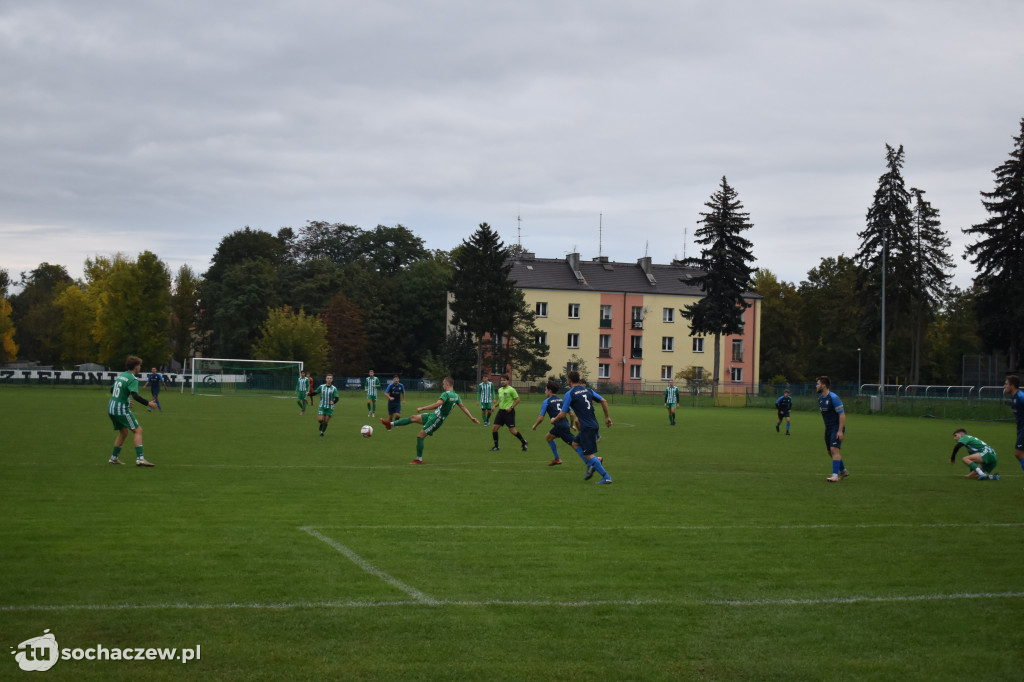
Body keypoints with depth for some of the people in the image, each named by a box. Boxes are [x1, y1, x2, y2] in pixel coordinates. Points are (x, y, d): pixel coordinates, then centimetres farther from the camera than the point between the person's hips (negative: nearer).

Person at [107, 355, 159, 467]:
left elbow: (112, 390, 25)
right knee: (138, 430, -7)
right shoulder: (132, 379, -14)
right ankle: (140, 458, -18)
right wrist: (148, 403, -24)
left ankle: (114, 457, 25)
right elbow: (135, 395, -28)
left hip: (111, 408, 9)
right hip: (122, 410, -9)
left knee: (124, 432, 22)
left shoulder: (120, 375, 13)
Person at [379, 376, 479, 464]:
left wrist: (422, 408, -28)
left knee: (420, 436, -5)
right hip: (435, 416, 9)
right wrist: (472, 418, 11)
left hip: (436, 419, -9)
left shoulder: (446, 394, -21)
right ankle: (390, 424, 14)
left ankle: (419, 459, 1)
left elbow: (437, 404, -32)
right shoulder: (456, 396, 7)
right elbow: (463, 407, 6)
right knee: (414, 418, 10)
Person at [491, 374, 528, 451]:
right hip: (501, 411, 7)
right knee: (494, 428, -2)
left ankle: (524, 442, 15)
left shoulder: (511, 389, -10)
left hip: (509, 412, -7)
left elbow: (517, 399, -8)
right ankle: (496, 446, 10)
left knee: (512, 430, -7)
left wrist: (511, 407, -17)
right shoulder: (500, 390, 12)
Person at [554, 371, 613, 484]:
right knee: (575, 443, 22)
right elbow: (604, 401, 9)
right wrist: (607, 417, 17)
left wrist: (554, 420, 14)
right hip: (594, 424, 8)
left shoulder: (569, 394, -7)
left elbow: (563, 414, -6)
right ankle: (590, 465, 9)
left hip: (587, 427, -8)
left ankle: (606, 477, -9)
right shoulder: (588, 390, 12)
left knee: (588, 454, -4)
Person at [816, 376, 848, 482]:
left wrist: (840, 431, -23)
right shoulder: (820, 398, 9)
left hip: (837, 427, -9)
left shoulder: (833, 398, -17)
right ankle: (843, 471, 29)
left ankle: (835, 475, -20)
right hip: (828, 428, 9)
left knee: (834, 449, -18)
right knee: (830, 451, 12)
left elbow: (842, 414, -18)